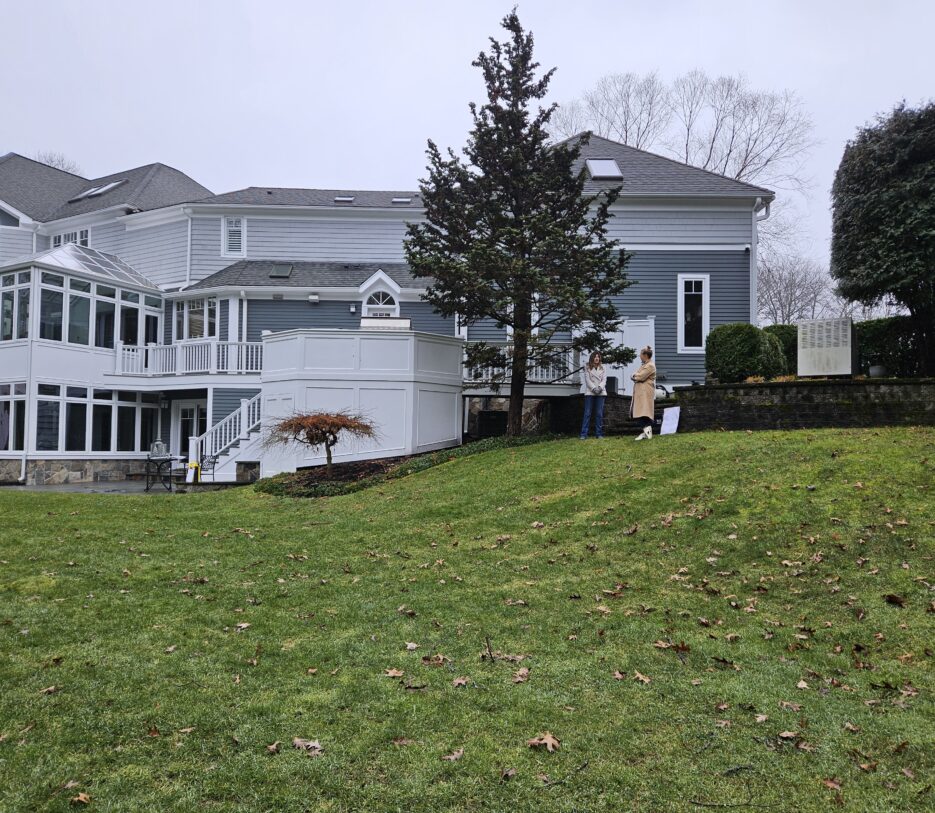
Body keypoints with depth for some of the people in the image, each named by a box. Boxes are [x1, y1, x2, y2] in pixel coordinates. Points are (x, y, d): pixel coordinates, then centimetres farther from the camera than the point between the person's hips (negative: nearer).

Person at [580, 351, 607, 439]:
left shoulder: (602, 368, 14)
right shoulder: (587, 368, 7)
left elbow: (604, 380, 7)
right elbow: (587, 380, -1)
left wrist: (600, 387, -11)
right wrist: (594, 388, -13)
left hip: (600, 392, 2)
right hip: (590, 392, -2)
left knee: (599, 413, 0)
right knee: (587, 413, -5)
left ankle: (599, 433, 3)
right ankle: (584, 434, -6)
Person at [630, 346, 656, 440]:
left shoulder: (650, 366, -9)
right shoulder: (643, 365, 23)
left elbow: (640, 376, -19)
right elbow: (636, 375, 20)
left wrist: (634, 376, 1)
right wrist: (635, 376, -2)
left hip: (646, 393, -10)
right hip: (640, 393, 10)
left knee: (645, 413, -15)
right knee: (640, 413, 7)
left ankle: (648, 432, -18)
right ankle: (645, 432, 9)